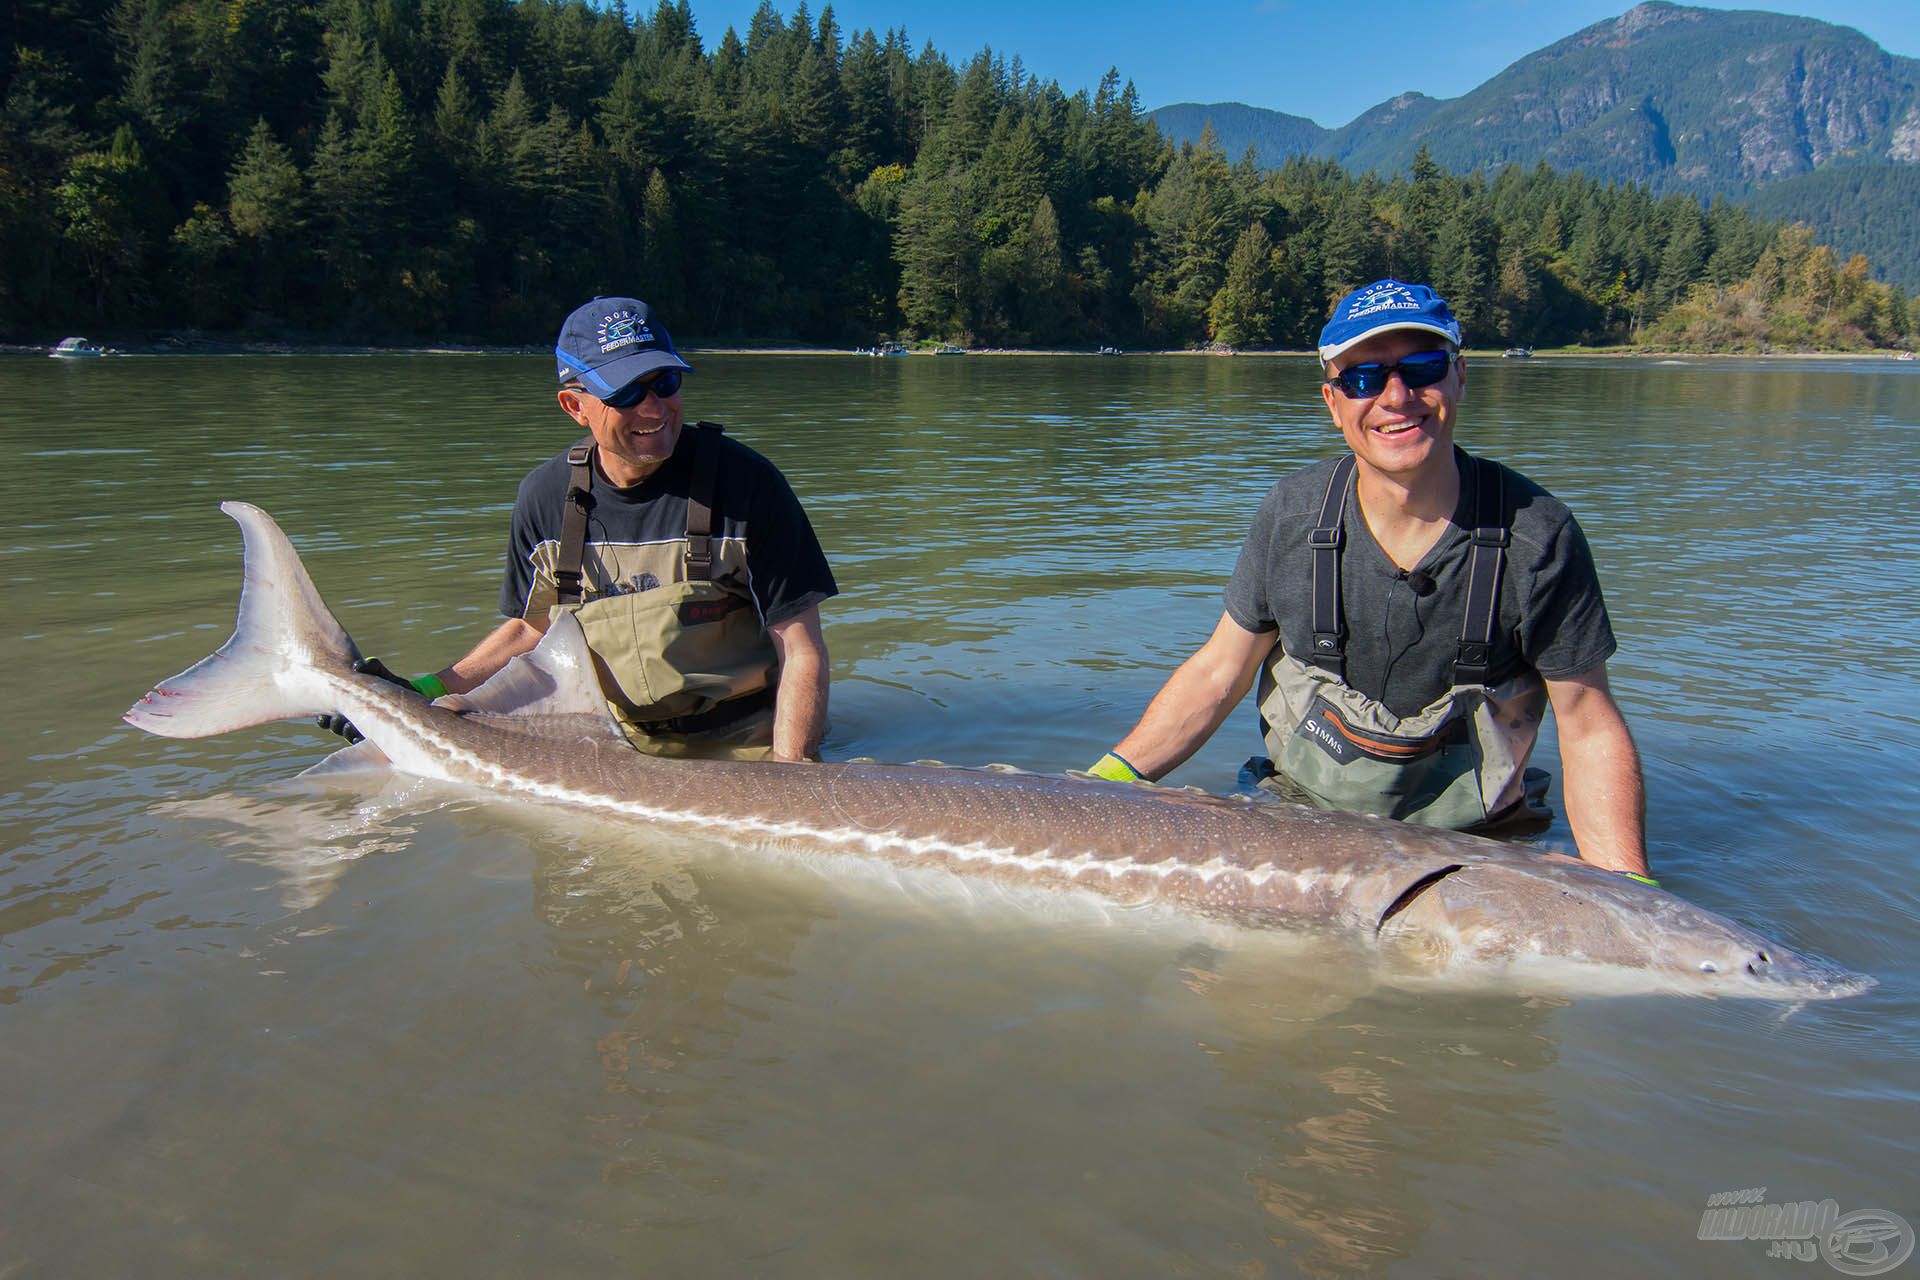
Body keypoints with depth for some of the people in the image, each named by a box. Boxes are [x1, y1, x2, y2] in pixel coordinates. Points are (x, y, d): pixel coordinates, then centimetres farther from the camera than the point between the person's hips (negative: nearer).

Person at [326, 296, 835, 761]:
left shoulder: (742, 480, -13)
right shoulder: (546, 496, 0)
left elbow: (801, 649, -12)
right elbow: (533, 626, 16)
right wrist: (424, 692, 7)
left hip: (742, 749, -3)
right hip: (609, 750, 4)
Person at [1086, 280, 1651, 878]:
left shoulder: (1535, 535, -16)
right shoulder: (1293, 514, -10)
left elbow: (1589, 729, -9)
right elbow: (1217, 673, -1)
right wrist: (1104, 783, -9)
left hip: (1467, 846, -1)